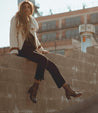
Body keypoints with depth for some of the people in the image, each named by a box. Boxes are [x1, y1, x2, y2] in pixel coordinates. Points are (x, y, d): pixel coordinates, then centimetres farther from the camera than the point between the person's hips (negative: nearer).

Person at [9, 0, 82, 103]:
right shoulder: (16, 19, 5)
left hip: (32, 49, 6)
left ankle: (67, 90, -17)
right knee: (43, 60, -32)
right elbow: (13, 35, -3)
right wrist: (14, 51, -13)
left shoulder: (31, 20, 23)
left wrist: (41, 49, 21)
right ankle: (34, 89, -29)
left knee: (51, 65, -14)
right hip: (23, 49, -6)